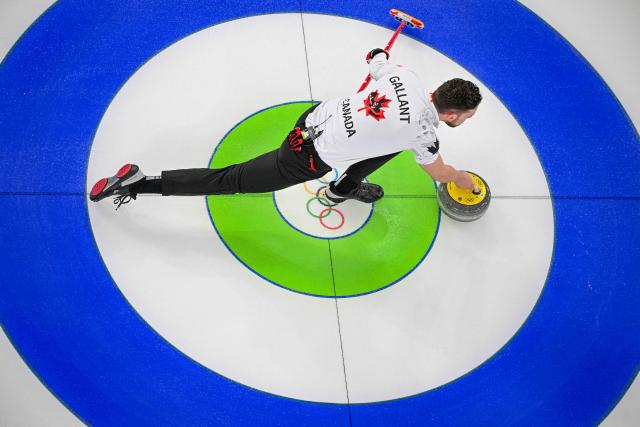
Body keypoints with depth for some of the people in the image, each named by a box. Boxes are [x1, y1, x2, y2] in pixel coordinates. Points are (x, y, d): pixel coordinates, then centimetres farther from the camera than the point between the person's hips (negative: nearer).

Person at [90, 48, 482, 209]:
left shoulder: (406, 75, -2)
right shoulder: (422, 131, -15)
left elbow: (376, 58, 21)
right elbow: (439, 172, 7)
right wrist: (466, 181, 27)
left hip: (317, 115, 7)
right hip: (309, 156, -7)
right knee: (232, 180, 4)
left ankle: (345, 187, 33)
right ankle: (139, 183, 6)